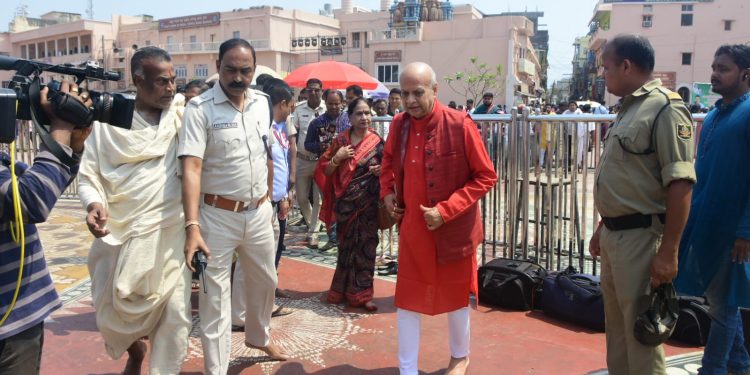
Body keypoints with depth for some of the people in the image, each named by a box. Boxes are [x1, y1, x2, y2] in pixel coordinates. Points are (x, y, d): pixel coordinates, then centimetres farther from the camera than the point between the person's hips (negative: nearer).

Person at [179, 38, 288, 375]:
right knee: (214, 295, 4)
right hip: (218, 216, -5)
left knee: (265, 280, 22)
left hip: (259, 212, 6)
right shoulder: (199, 109, -15)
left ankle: (258, 336, 49)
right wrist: (192, 225, -31)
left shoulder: (262, 103, 2)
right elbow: (191, 168, -23)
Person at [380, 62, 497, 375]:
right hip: (412, 228, 4)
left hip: (454, 229, -3)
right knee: (407, 300, 8)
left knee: (455, 296, 16)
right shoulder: (399, 124, -3)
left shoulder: (460, 125, -18)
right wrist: (387, 192, 1)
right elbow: (388, 160, 18)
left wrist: (446, 210, -20)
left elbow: (486, 177, -13)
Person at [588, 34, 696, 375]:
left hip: (640, 236, -9)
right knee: (616, 325, 20)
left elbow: (680, 184, -21)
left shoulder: (665, 108, -15)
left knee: (641, 332, 3)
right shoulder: (628, 109, 12)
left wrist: (669, 251, -23)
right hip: (614, 234, 9)